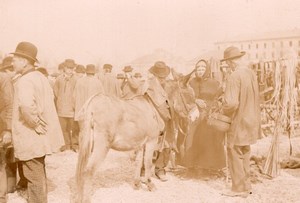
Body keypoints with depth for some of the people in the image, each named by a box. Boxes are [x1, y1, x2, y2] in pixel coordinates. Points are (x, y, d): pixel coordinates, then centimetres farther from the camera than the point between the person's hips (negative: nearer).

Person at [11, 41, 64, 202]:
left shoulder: (24, 81, -20)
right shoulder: (40, 76, 9)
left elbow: (26, 107, -38)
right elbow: (50, 97, 22)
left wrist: (36, 124, -24)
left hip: (31, 138, -9)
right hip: (40, 137, 9)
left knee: (34, 177, 5)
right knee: (39, 174, 23)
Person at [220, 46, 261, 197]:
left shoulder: (235, 76, -21)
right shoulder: (251, 73, 3)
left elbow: (231, 103, -27)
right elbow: (253, 98, 11)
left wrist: (224, 112, -7)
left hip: (238, 122, -8)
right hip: (250, 120, 8)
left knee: (235, 155, 5)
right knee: (245, 154, 18)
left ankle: (239, 188, 15)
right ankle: (246, 186, 29)